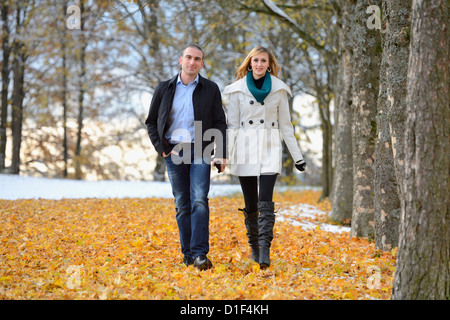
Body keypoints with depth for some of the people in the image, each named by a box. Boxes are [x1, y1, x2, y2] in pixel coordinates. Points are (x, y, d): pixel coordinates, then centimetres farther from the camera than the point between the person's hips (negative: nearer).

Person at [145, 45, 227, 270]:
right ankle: (188, 255, 12)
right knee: (182, 205, 5)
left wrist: (221, 155, -5)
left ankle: (200, 255, -17)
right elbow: (151, 122, 11)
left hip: (199, 152, -2)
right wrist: (161, 148, -2)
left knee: (199, 201, -14)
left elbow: (219, 124, 4)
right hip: (174, 152, 2)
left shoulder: (210, 89, 4)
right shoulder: (164, 89, 7)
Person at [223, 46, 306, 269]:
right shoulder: (238, 89, 3)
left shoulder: (279, 89, 5)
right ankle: (254, 246, 23)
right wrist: (223, 154, -3)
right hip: (245, 150, 1)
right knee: (250, 204, 6)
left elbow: (285, 124, 9)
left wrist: (297, 156, 7)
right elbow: (231, 124, 4)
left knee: (266, 202, -14)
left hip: (270, 150, -1)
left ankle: (265, 251, -18)